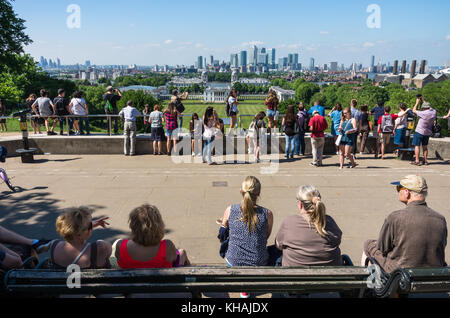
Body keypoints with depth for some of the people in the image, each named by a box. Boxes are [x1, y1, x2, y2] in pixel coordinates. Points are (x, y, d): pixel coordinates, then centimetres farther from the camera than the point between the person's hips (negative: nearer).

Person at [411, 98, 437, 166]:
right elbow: (429, 107, 20)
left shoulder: (424, 113, -21)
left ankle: (417, 161, -5)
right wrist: (423, 101, 24)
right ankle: (425, 160, 18)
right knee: (425, 146, 16)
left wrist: (417, 102, 3)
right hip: (428, 133, 7)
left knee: (417, 146, -1)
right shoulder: (434, 112, -2)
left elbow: (414, 110, -8)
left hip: (419, 132, -7)